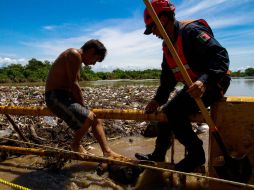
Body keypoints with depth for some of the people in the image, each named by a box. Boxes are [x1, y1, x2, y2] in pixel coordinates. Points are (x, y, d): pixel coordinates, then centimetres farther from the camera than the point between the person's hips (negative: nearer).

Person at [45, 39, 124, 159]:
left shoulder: (77, 59, 18)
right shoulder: (74, 54, -13)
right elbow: (73, 84, -21)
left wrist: (81, 105, 5)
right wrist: (83, 106, -12)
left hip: (65, 96, 10)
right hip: (56, 96, -10)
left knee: (96, 120, 5)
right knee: (88, 118, -26)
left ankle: (107, 152, 4)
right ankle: (76, 145, 1)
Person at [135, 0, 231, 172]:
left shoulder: (191, 31, -16)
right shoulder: (168, 45, 12)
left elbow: (221, 55, -26)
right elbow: (168, 77, 15)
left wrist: (205, 81, -41)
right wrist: (158, 99, 7)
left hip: (212, 84, -9)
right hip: (192, 86, 10)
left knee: (174, 111, -25)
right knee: (166, 112, 11)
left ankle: (196, 154, -5)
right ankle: (158, 156, 25)